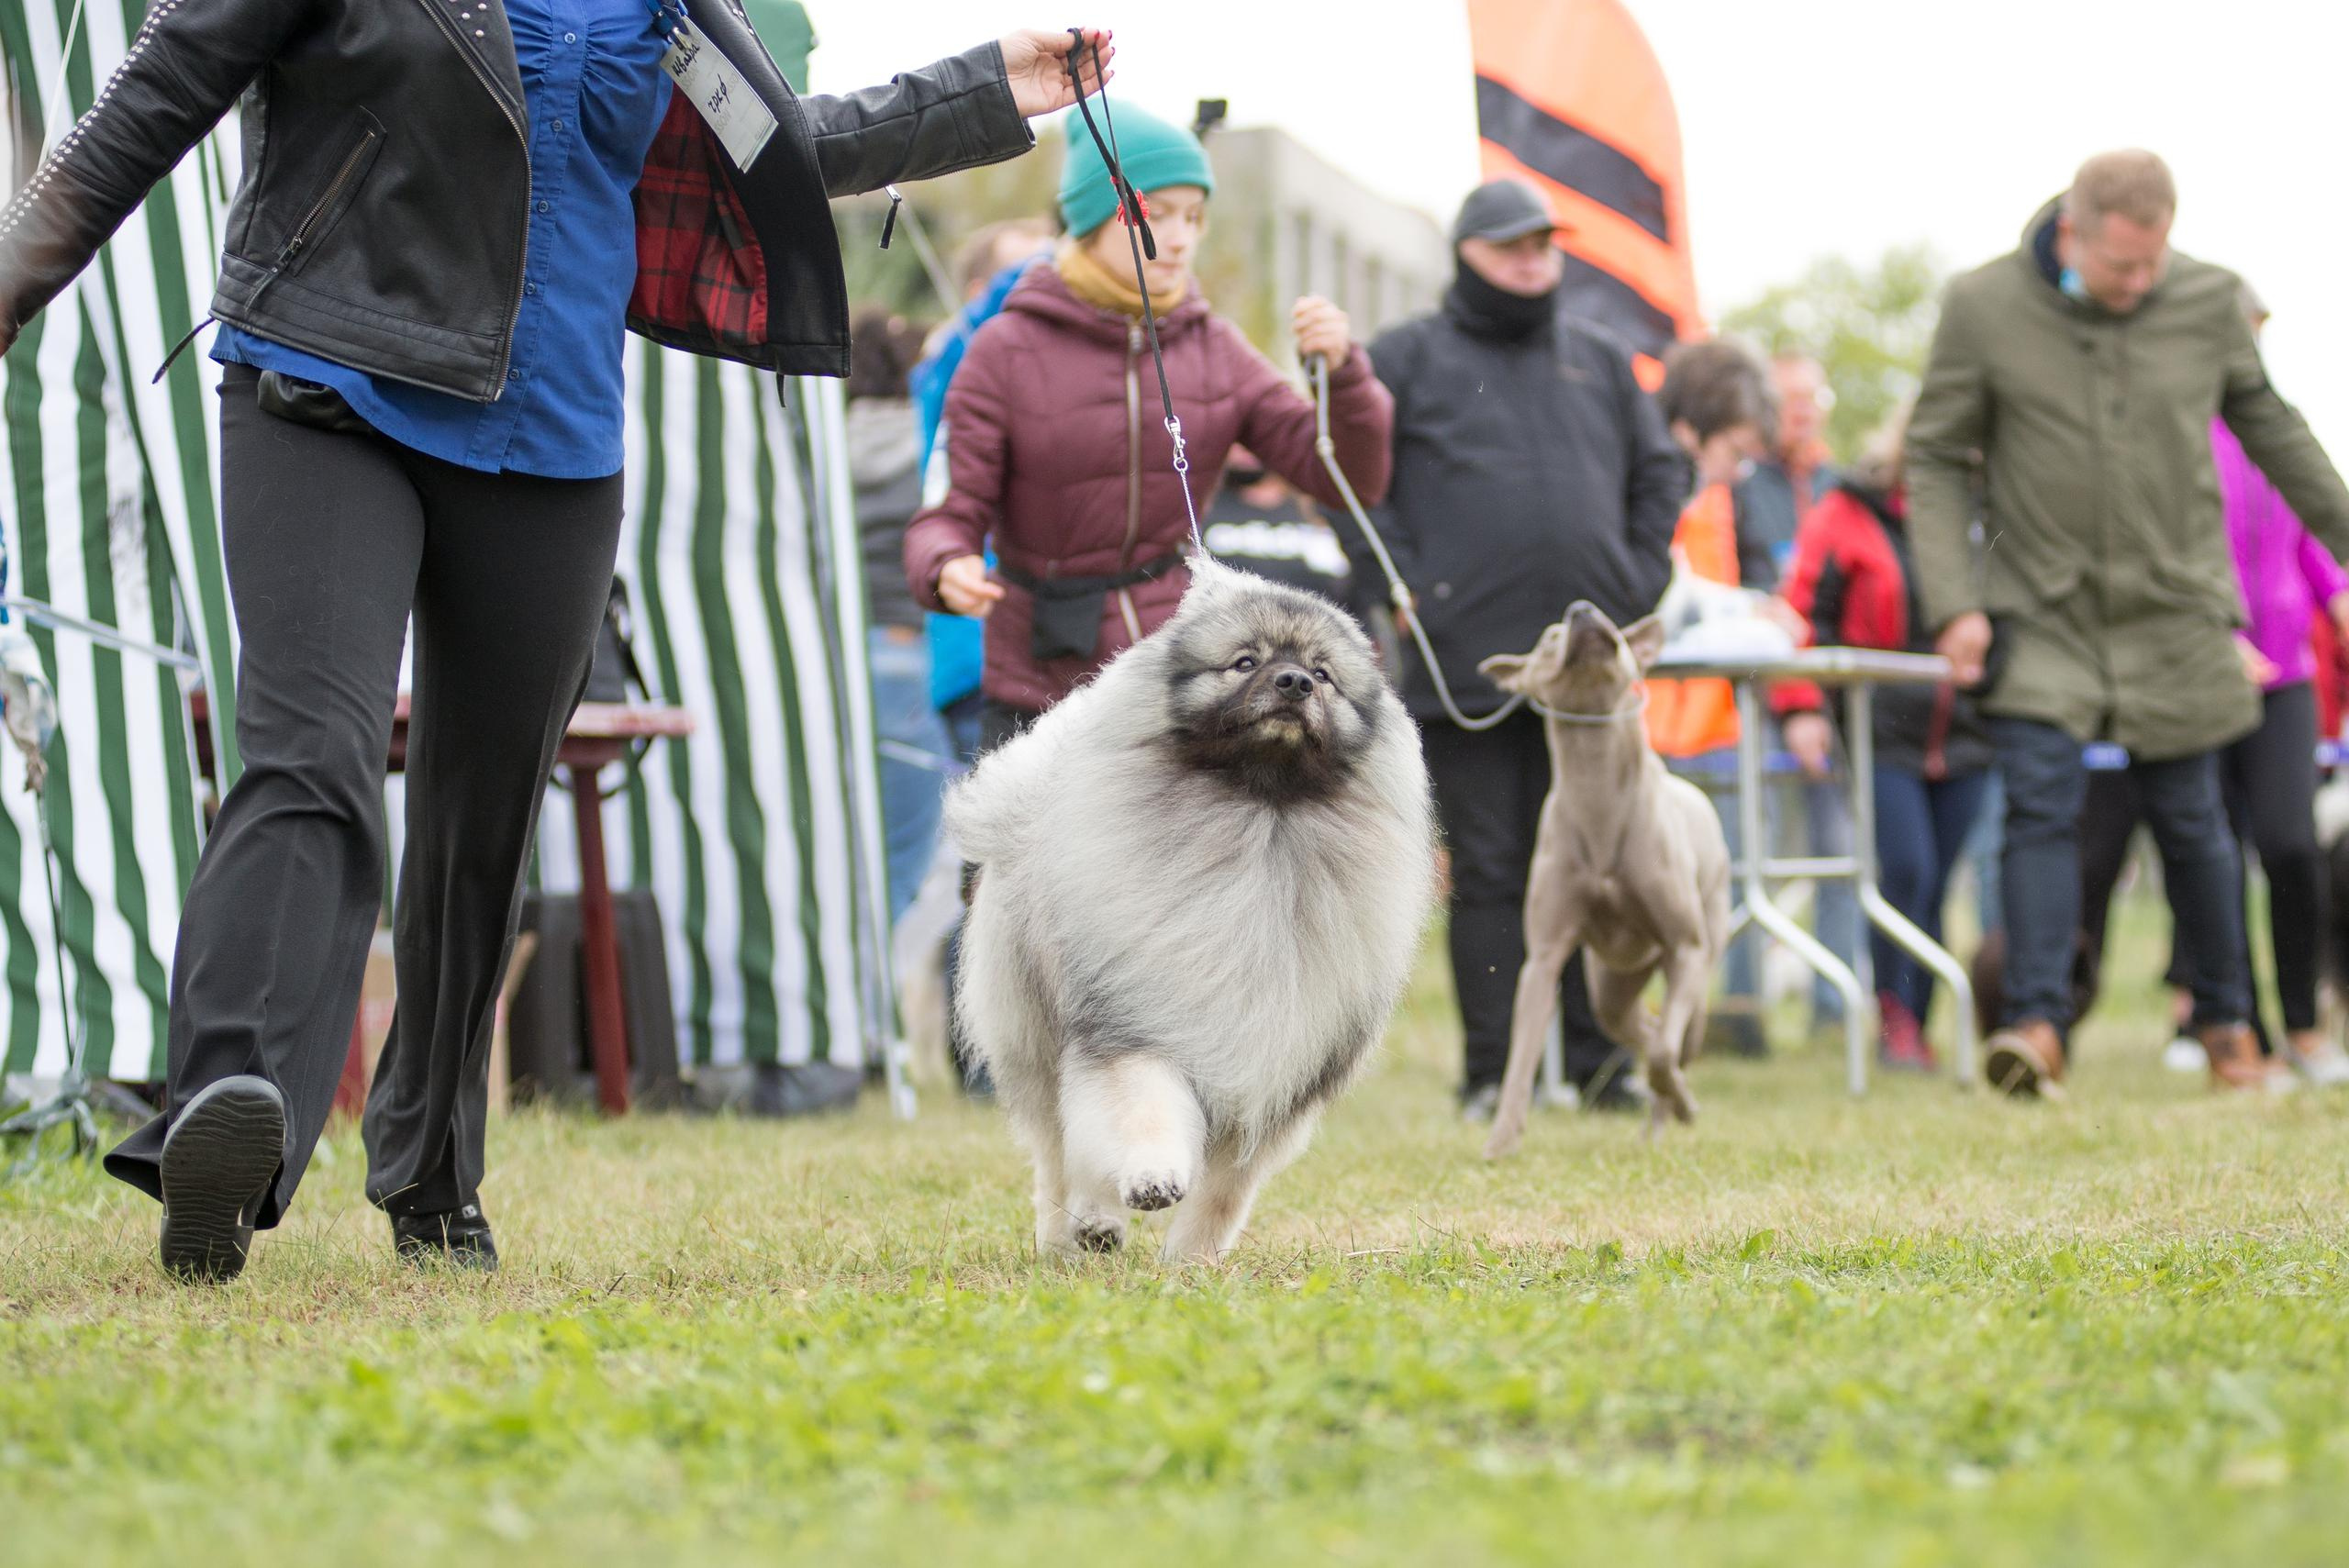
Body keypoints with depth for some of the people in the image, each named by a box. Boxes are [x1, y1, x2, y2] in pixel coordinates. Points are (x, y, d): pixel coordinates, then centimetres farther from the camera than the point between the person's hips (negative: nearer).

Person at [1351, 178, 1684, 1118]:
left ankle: (1596, 1064, 11)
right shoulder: (1408, 357, 5)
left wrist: (1640, 585, 10)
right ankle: (1488, 1074, 3)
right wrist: (1404, 584, -9)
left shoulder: (1600, 363, 18)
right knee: (1487, 872, -1)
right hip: (1467, 663, -4)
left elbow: (1660, 476, 22)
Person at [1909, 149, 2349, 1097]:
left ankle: (2226, 1021, 23)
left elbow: (2271, 428, 13)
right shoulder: (1984, 306, -7)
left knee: (2189, 822, 7)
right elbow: (1935, 460, -1)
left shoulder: (2209, 301, -3)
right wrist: (1954, 603, -10)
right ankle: (2037, 1024, -17)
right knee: (2041, 804, -15)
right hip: (2043, 616, -1)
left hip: (2176, 613, 1)